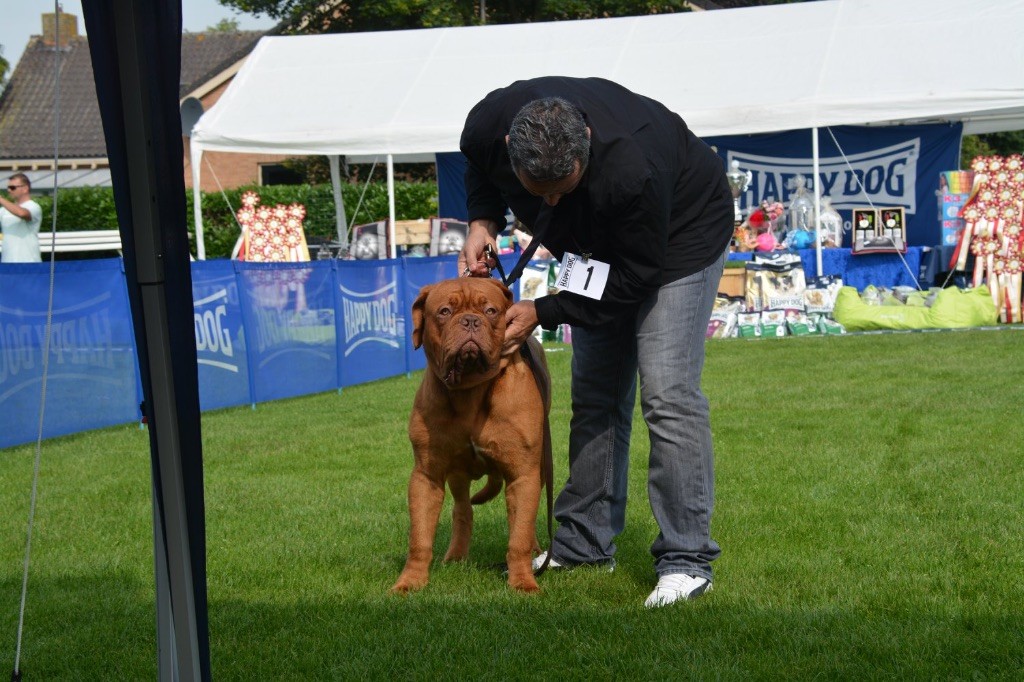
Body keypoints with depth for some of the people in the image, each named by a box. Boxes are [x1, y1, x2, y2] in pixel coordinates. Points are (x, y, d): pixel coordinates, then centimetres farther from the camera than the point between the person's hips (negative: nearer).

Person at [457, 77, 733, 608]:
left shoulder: (629, 170, -43)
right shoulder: (487, 125, -26)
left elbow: (635, 277, -28)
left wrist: (542, 313, -28)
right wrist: (482, 221, -16)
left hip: (681, 230, -6)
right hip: (599, 240, 7)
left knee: (667, 393, -17)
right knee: (595, 395, 9)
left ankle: (686, 560, -14)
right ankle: (586, 543, 18)